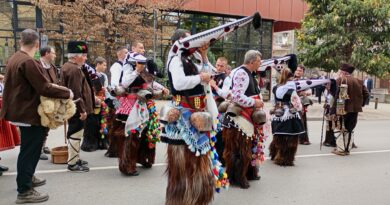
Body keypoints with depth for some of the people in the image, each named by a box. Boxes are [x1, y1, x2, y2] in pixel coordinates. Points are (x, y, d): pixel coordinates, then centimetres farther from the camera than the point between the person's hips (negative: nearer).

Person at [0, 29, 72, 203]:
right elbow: (44, 88, -25)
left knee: (28, 149, 23)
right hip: (30, 113, -10)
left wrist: (49, 85, 19)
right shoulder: (28, 62, -22)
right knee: (29, 151, -2)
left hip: (22, 110, 10)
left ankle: (27, 178, 39)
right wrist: (67, 93, -15)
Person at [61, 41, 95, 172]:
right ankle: (72, 163, 6)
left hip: (73, 108, 11)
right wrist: (82, 110, -21)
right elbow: (76, 93, -25)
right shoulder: (74, 70, -20)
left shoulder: (67, 66, 14)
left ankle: (75, 158, 31)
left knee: (75, 133, 19)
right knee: (76, 134, -3)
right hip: (77, 109, -11)